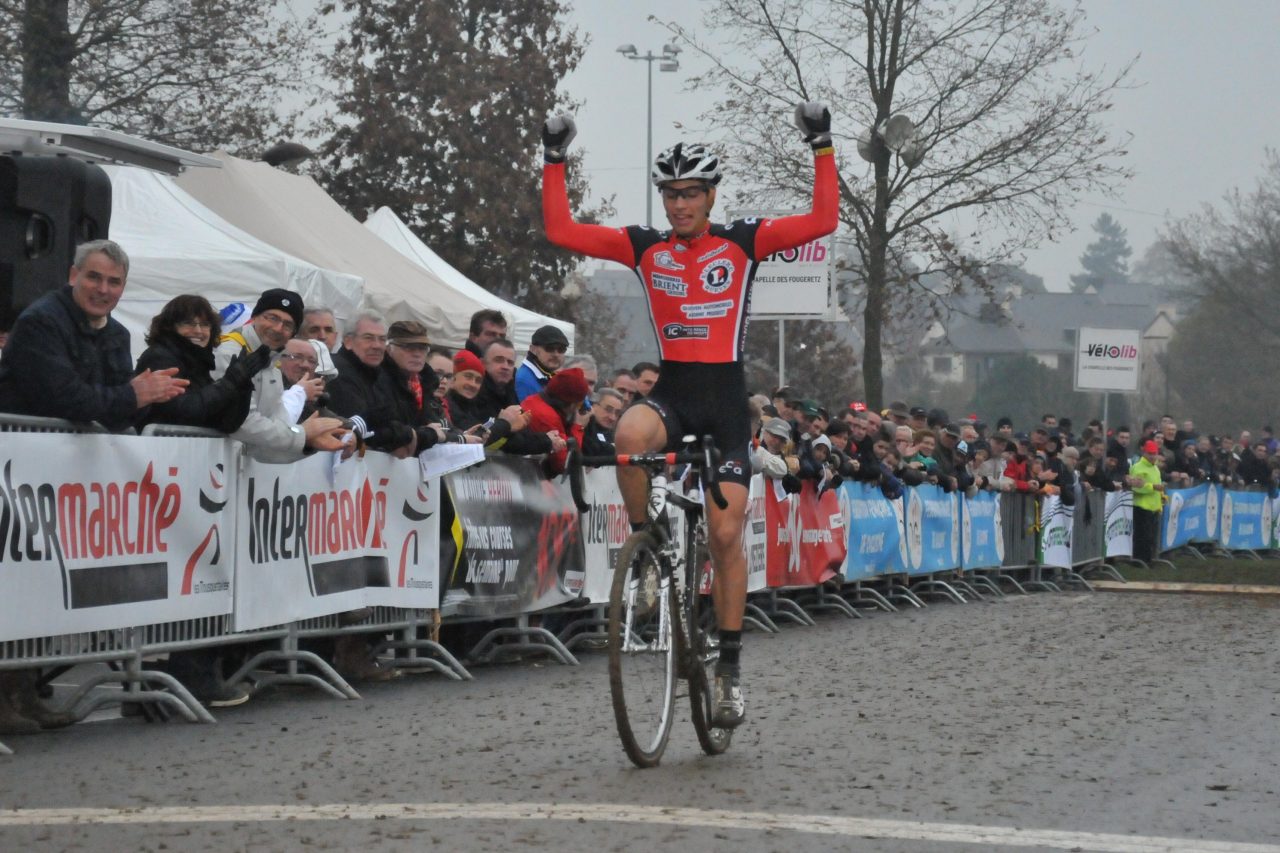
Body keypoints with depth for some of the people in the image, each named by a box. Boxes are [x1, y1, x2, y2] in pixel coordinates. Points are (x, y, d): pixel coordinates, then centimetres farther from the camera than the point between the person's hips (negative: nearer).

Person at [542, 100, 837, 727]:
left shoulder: (742, 242, 2)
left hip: (725, 398, -1)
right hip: (670, 391, 1)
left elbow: (822, 221, -7)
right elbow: (561, 231, 2)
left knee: (726, 534, -6)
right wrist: (555, 161, -2)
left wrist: (823, 147, -10)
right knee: (628, 436, -36)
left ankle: (730, 665, 5)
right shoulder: (645, 248, 6)